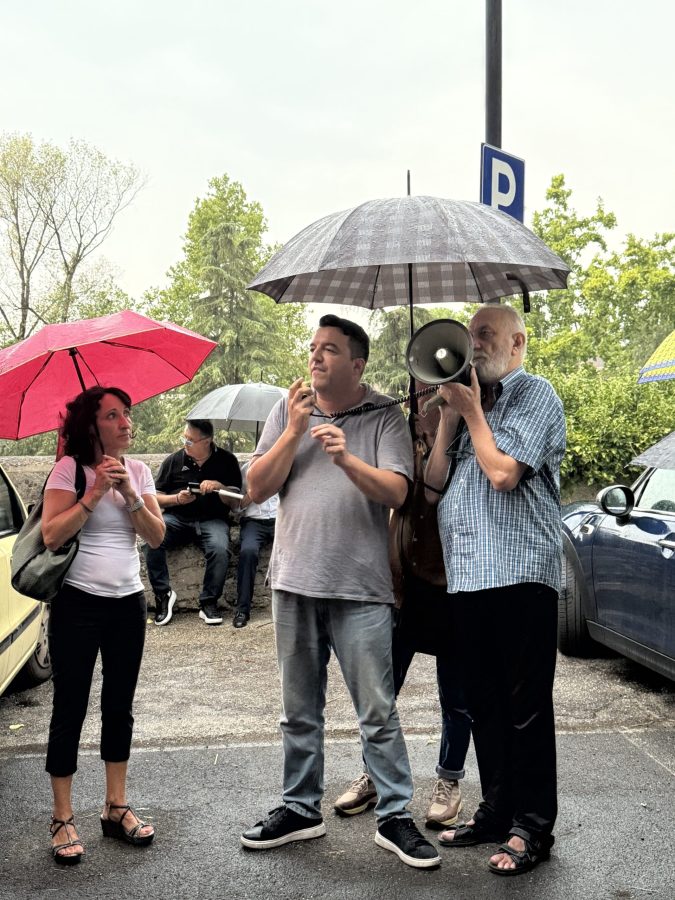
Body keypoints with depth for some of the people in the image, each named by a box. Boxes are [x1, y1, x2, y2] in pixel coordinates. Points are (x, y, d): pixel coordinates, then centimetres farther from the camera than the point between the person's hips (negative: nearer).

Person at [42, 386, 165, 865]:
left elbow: (157, 536, -3)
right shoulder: (69, 469, -7)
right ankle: (63, 819, 12)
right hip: (78, 603, -4)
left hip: (128, 602, 5)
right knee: (70, 709, 1)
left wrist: (130, 495, -16)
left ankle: (116, 808, 23)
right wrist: (95, 493, -21)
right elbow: (51, 535, -16)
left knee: (120, 707, 11)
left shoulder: (138, 470, 5)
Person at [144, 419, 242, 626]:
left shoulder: (226, 460, 6)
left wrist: (219, 487, -15)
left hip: (212, 519, -1)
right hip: (176, 518, 1)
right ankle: (163, 594, -13)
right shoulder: (173, 460, 8)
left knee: (220, 549, -33)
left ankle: (208, 602, -14)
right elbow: (154, 498, 8)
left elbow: (234, 503, 3)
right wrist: (177, 499, -10)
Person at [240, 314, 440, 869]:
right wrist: (294, 431, -9)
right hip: (295, 583, 3)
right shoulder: (288, 411, 7)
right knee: (300, 711, 15)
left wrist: (347, 460, -28)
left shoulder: (384, 418, -1)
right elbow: (257, 489, 1)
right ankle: (301, 808, 29)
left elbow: (396, 492, -12)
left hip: (361, 590, -3)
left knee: (379, 712, 1)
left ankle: (395, 816, 14)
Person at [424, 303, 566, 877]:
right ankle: (497, 810, 25)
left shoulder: (535, 394, -1)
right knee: (484, 703, 13)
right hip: (467, 576, 7)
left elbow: (503, 472, -15)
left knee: (525, 705, 0)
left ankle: (532, 828, 9)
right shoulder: (469, 399, 20)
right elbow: (433, 484, 11)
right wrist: (450, 415, 3)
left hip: (519, 572, -7)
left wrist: (472, 412, -2)